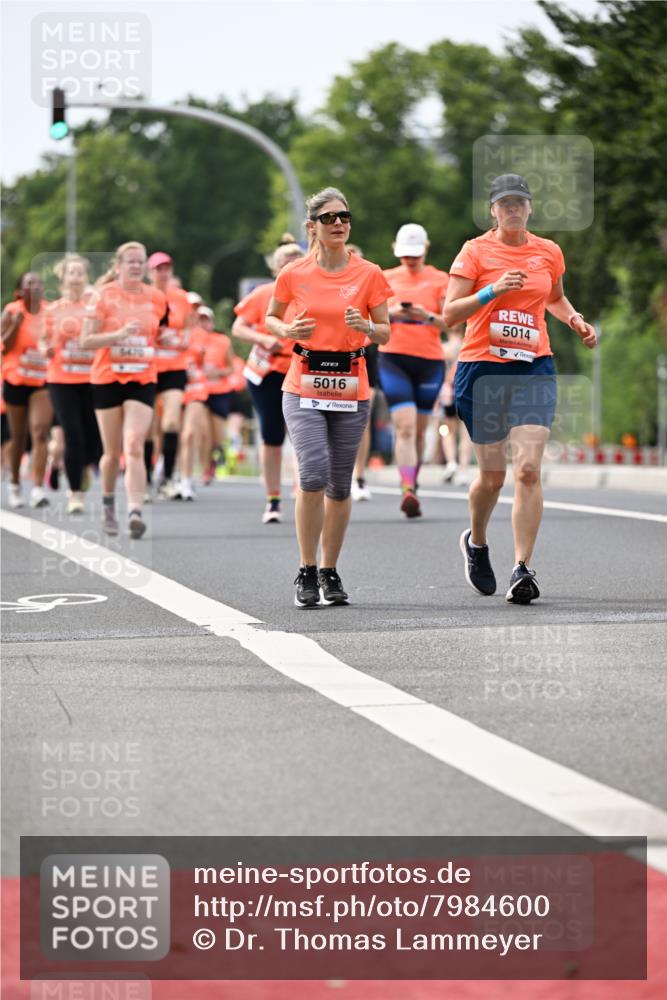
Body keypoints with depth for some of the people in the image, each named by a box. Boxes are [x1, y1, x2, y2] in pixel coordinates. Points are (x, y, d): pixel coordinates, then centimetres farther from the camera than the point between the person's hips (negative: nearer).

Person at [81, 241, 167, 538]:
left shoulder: (156, 298, 5)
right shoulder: (104, 296, -3)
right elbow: (86, 340, -9)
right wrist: (119, 334, -21)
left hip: (142, 380, 1)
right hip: (107, 379, -1)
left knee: (134, 447, -16)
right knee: (113, 452, 9)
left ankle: (136, 511, -26)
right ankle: (108, 507, 31)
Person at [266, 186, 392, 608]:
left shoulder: (369, 274, 0)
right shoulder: (294, 274, 0)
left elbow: (385, 332, 5)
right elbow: (271, 318, 15)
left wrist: (365, 326, -16)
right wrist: (288, 331, -7)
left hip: (351, 390, 1)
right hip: (304, 388, -1)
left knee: (340, 485, 6)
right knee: (314, 474, -17)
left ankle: (329, 571, 20)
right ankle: (307, 572, -6)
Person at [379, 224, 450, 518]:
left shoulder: (439, 280, 4)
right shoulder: (386, 279, 8)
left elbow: (449, 323, -3)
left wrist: (428, 316, -23)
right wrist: (391, 313, -13)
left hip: (430, 360, 1)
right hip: (393, 358, -1)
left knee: (419, 430, 8)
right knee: (405, 428, -15)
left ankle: (412, 486, 24)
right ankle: (408, 491, -23)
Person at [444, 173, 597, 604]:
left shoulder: (549, 252, 10)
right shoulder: (476, 251, -1)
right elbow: (450, 312, -7)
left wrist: (576, 320, 10)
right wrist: (492, 291, -20)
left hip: (534, 369, 2)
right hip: (482, 368, -2)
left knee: (528, 469, -14)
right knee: (492, 474, 5)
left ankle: (523, 569, -12)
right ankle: (476, 542, 35)